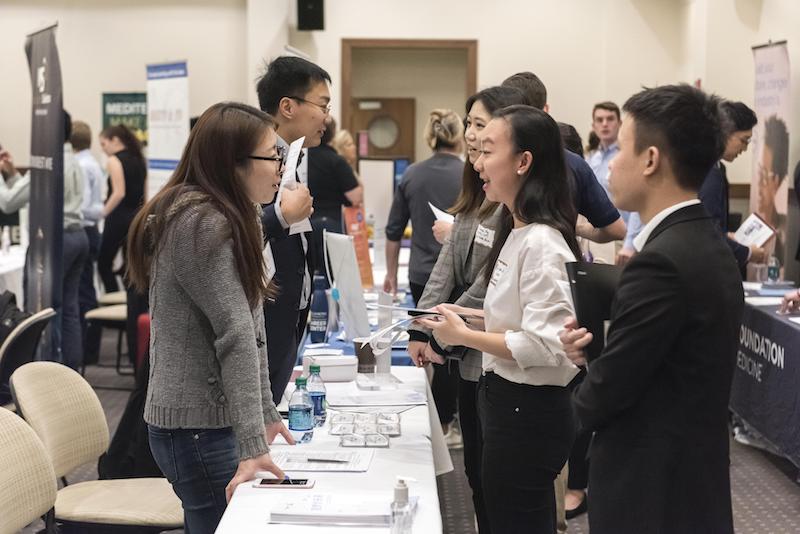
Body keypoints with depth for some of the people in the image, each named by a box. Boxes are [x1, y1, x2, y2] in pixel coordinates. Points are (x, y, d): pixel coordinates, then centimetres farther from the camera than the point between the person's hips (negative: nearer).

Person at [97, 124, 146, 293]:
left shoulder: (114, 160, -10)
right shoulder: (139, 159, 12)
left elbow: (119, 193, -21)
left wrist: (102, 213, -15)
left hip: (118, 217, -7)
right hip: (137, 217, 7)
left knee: (104, 265, 3)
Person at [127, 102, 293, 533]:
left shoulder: (223, 219, 13)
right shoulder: (203, 225, -17)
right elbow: (235, 335, -23)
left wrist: (265, 413, 16)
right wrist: (254, 445, -25)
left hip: (209, 417, 10)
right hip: (197, 427, -10)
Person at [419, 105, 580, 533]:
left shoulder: (541, 243, -21)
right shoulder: (519, 233, 9)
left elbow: (545, 346, -26)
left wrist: (465, 337, -17)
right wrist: (477, 318, 7)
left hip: (526, 413, -10)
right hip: (510, 402, 10)